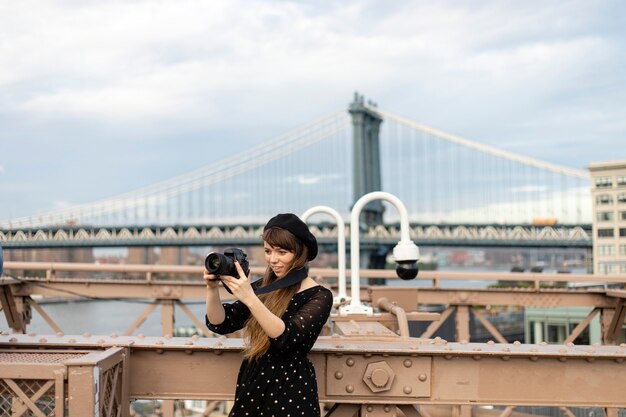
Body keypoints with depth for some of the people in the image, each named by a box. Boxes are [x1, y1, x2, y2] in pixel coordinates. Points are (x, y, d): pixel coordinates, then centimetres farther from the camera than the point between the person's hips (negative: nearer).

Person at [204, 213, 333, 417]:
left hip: (290, 392, -5)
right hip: (251, 386, 5)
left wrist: (249, 299, -32)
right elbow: (220, 324, 0)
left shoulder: (318, 296, -10)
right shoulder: (262, 286, 4)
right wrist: (212, 288, -17)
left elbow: (287, 337, -24)